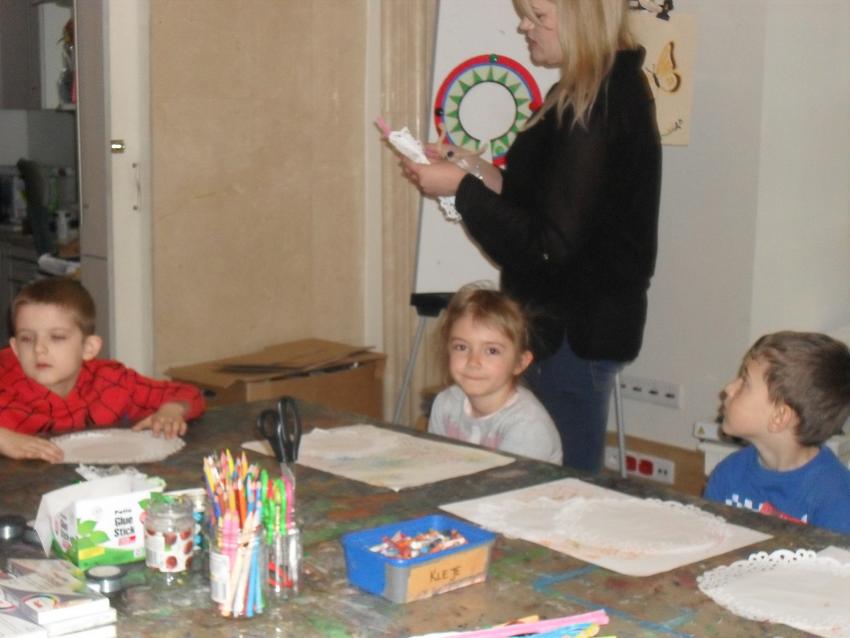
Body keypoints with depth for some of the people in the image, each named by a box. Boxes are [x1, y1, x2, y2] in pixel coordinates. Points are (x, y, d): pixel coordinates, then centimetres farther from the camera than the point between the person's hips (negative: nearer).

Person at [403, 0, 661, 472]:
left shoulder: (595, 110, -20)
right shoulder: (613, 92, 11)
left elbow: (550, 246, -21)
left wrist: (464, 189, -15)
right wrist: (487, 179, 6)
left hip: (574, 329, -10)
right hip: (579, 322, 10)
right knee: (574, 482, 17)